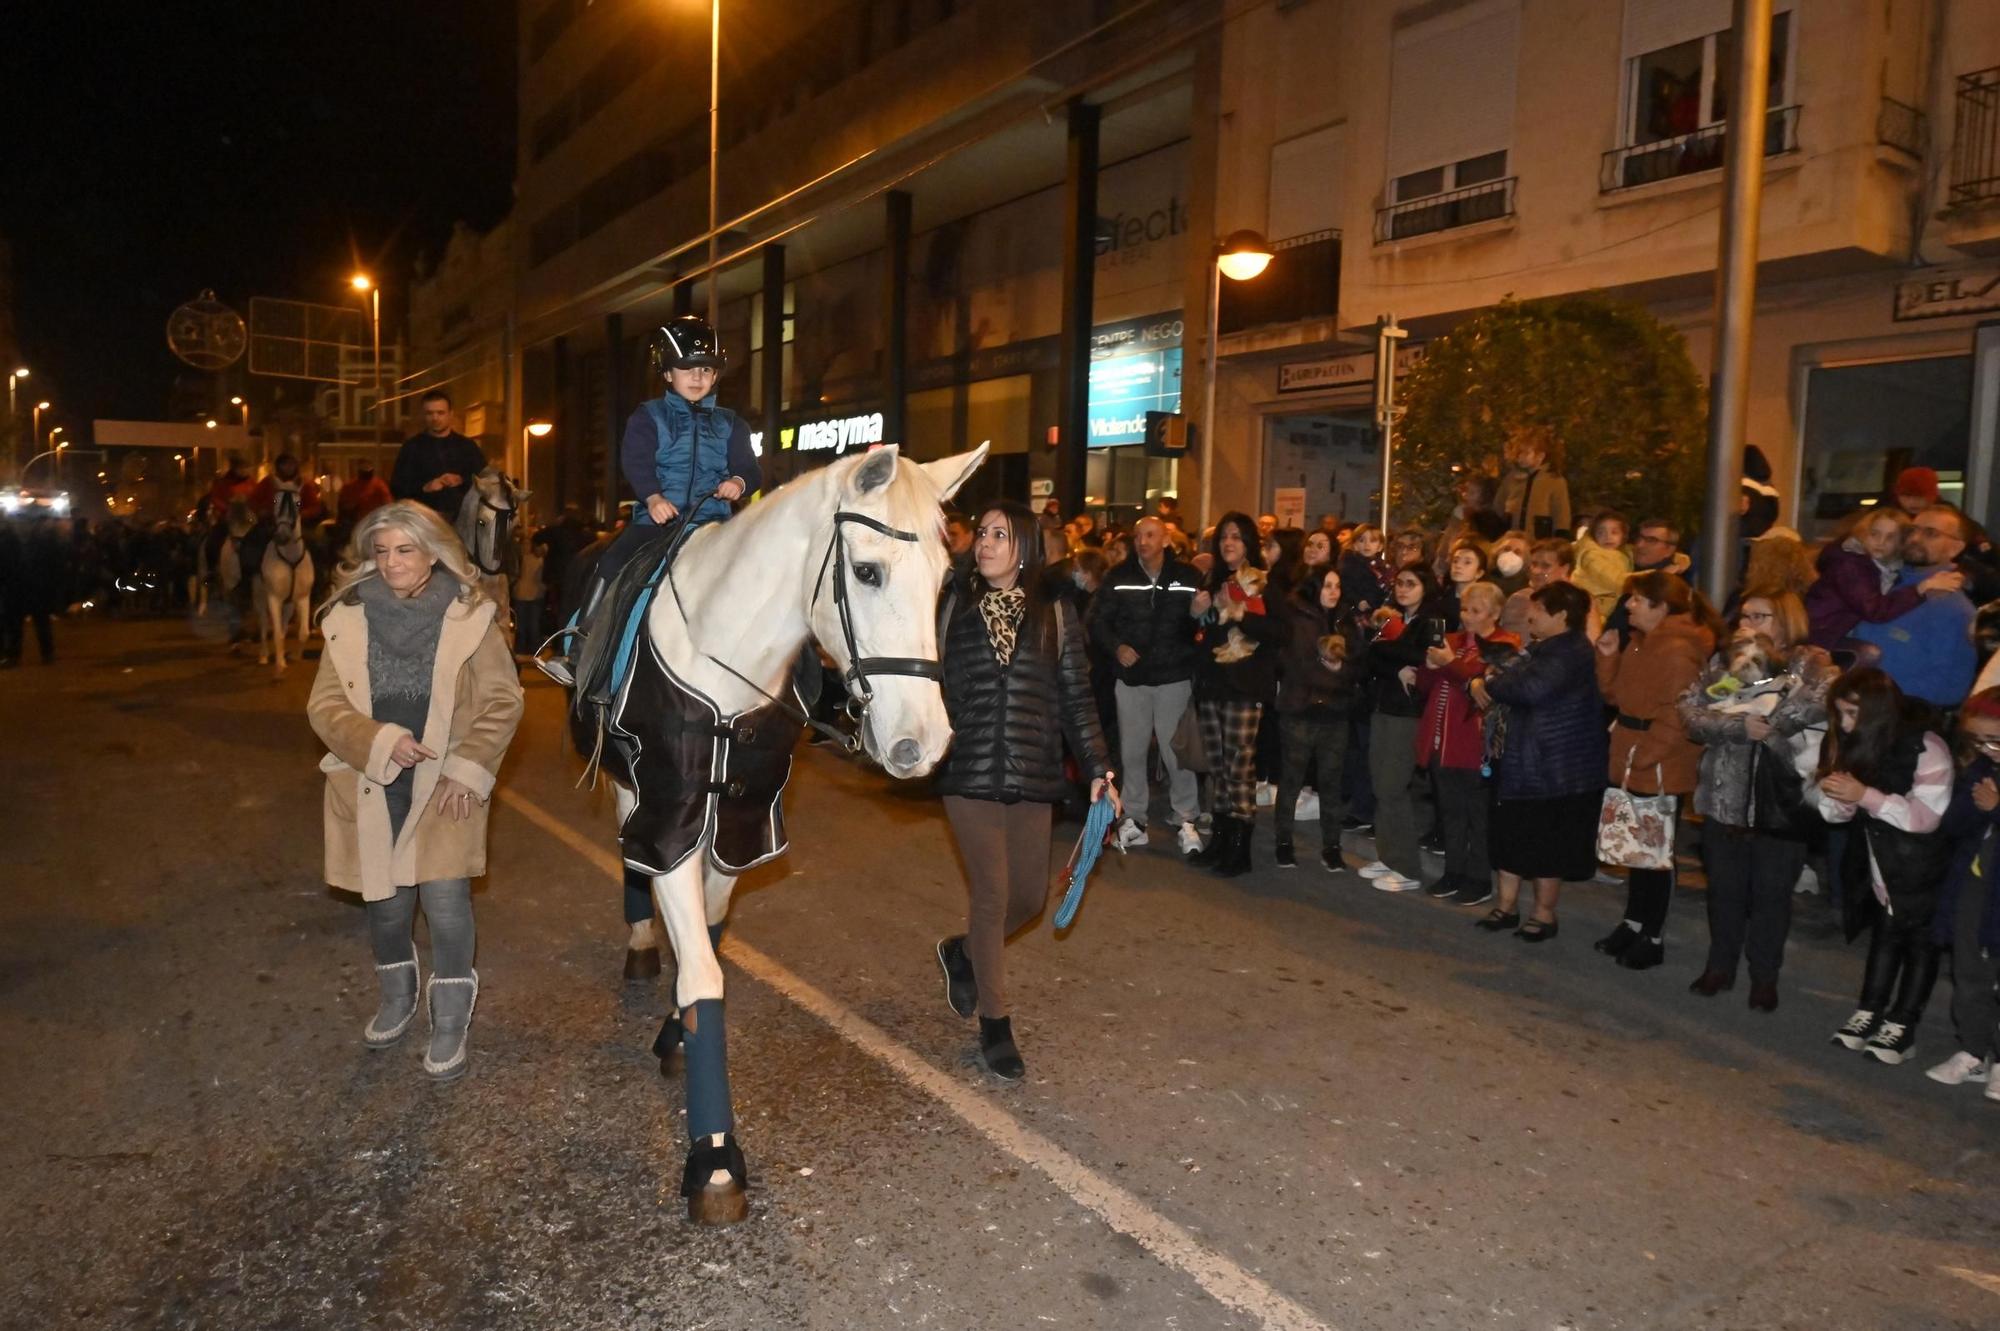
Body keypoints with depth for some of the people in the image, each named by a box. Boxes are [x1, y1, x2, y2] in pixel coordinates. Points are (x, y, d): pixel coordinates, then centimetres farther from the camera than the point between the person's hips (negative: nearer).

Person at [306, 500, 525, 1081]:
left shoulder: (469, 617, -7)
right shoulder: (348, 618, 0)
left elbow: (502, 702, -5)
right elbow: (325, 705, -1)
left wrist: (468, 770, -12)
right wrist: (380, 742, -17)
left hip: (445, 786, -2)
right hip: (372, 786, 3)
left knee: (445, 900, -6)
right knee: (385, 900, 15)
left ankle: (450, 1022, 14)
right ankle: (397, 997, 41)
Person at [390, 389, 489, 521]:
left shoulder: (467, 446, 12)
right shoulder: (412, 447, 9)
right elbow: (397, 487, 5)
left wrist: (462, 481, -11)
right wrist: (424, 487, -13)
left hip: (462, 516, 1)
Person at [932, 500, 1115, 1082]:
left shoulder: (1054, 615, 4)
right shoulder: (952, 608, 3)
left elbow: (1076, 699, 5)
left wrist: (1098, 767, 0)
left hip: (1032, 776, 2)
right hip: (970, 773, -2)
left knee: (1030, 896, 7)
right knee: (992, 893, 0)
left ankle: (963, 952, 38)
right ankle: (995, 1024, 16)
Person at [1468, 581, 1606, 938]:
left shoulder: (1573, 652, -18)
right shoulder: (1539, 649, 15)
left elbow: (1532, 688, -32)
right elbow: (1510, 683, 16)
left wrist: (1488, 685, -18)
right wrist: (1478, 684, -6)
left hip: (1553, 767, -9)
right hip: (1518, 761, 10)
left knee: (1546, 843, 2)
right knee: (1508, 835, 14)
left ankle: (1545, 914, 15)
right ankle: (1506, 906, 24)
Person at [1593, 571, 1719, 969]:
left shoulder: (1679, 651, -19)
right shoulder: (1641, 642, 11)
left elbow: (1676, 717, -23)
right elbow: (1616, 695, 12)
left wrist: (1642, 755, -21)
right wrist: (1608, 655, 0)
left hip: (1661, 767, -9)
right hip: (1633, 764, 9)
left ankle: (1653, 937, 14)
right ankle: (1633, 922, 31)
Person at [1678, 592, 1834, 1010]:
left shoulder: (1811, 663, -2)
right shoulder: (1722, 662, 7)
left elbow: (1825, 697, -24)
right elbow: (1690, 712, -4)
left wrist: (1767, 722, -18)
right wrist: (1739, 726, -18)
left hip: (1782, 799, -3)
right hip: (1726, 796, 3)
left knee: (1771, 892, 9)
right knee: (1724, 887, 13)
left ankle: (1765, 976, 25)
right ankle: (1719, 966, 29)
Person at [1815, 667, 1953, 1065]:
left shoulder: (1926, 747, -22)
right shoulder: (1854, 745, -3)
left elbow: (1927, 815, -27)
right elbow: (1836, 812, 2)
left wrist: (1864, 795, -33)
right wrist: (1837, 797, -22)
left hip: (1922, 870, -5)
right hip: (1880, 865, 5)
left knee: (1919, 940, 8)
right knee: (1884, 935, 14)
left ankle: (1901, 1023, 17)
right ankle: (1870, 1012, 22)